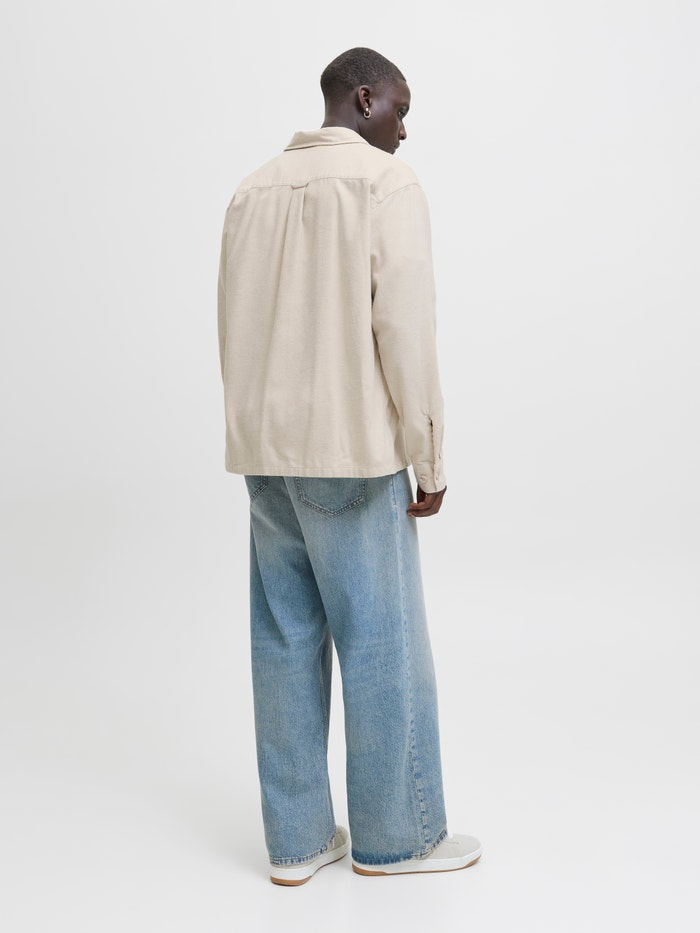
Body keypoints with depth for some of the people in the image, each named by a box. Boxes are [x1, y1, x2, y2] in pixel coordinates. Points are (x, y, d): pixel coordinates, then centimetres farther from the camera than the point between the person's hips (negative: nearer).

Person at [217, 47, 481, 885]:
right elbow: (403, 326, -13)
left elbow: (232, 329, 13)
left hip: (265, 452, 7)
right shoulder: (386, 183, -5)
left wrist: (260, 438, 17)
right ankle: (395, 836, 16)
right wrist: (428, 460, -7)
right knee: (382, 646, 4)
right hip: (352, 453, -6)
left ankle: (297, 840, 18)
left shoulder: (253, 190, 14)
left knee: (285, 643, 9)